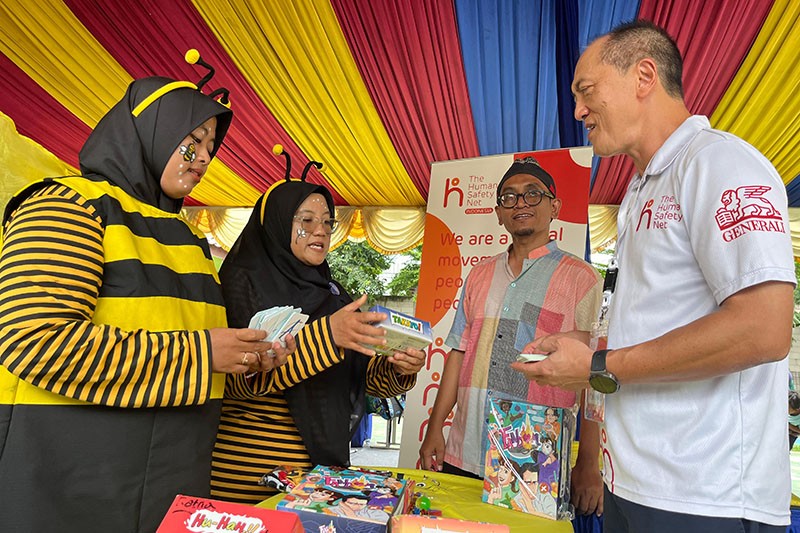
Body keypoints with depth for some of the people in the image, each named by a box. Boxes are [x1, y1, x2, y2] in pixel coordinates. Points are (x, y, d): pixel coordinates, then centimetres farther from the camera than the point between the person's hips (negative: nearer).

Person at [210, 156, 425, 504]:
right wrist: (326, 334, -29)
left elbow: (366, 375, 7)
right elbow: (239, 377, -19)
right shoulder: (243, 283, -7)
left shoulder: (332, 294, 10)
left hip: (324, 460, 5)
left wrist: (399, 369, -15)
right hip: (250, 467, -4)